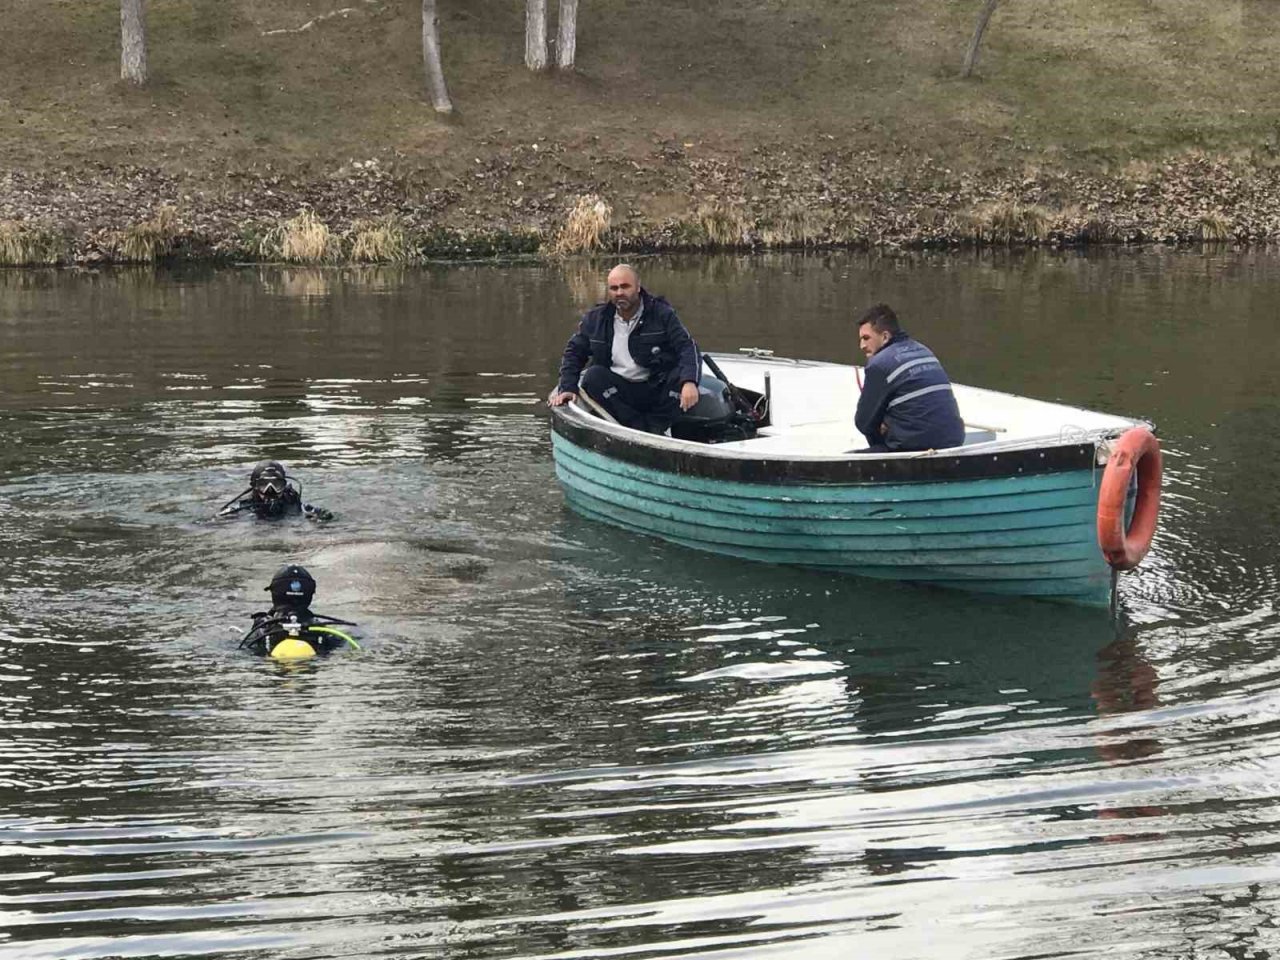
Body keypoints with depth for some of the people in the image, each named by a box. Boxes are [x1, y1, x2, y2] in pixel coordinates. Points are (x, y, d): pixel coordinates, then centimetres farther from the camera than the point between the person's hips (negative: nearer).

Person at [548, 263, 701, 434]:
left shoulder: (661, 314, -3)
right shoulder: (595, 319, 5)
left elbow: (686, 347, -11)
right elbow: (574, 352, 13)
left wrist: (689, 382, -30)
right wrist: (567, 387, -3)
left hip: (658, 391, -2)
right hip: (619, 390, 2)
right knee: (593, 376, -27)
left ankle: (654, 428, -28)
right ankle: (640, 428, -30)